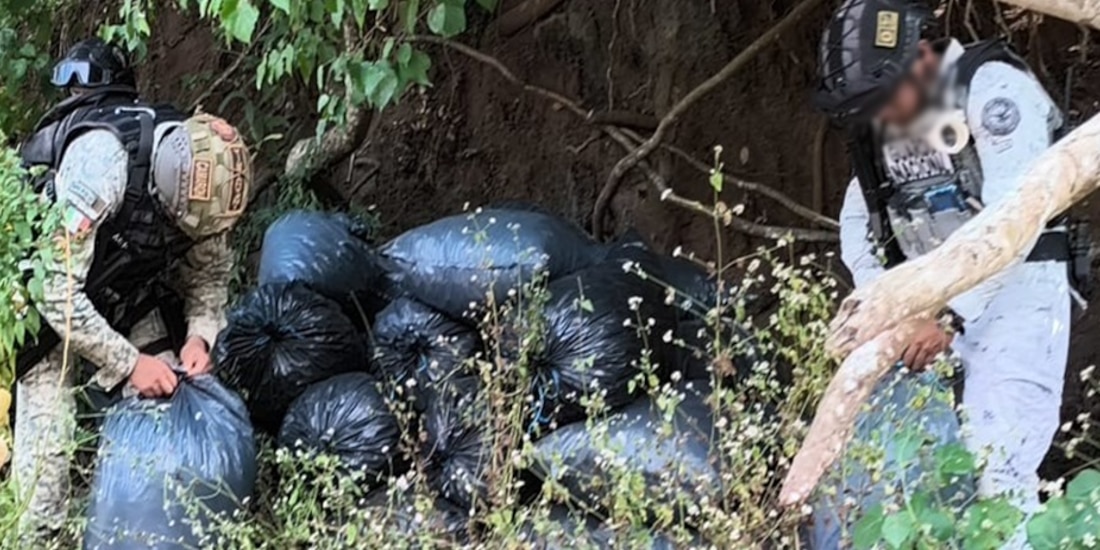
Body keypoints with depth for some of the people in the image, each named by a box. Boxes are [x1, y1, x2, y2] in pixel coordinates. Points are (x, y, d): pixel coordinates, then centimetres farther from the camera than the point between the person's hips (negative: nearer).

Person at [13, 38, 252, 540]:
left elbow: (210, 270, -1)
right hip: (47, 297, -5)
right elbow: (56, 287, -35)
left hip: (130, 291, 5)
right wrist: (127, 364, -33)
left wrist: (200, 334, -19)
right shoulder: (98, 160, -38)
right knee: (46, 428, -15)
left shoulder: (201, 166, -19)